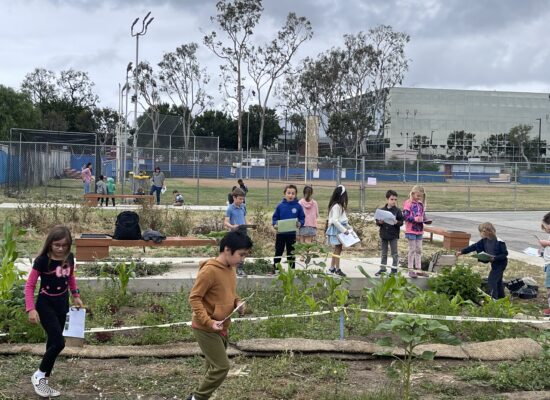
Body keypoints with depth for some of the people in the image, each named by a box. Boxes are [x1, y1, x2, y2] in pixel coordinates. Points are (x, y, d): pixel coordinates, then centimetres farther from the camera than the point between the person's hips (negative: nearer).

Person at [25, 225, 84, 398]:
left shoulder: (69, 258, -4)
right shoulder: (42, 260, -20)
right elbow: (30, 285, -15)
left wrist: (76, 295, 12)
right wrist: (31, 309, -22)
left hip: (62, 304, 6)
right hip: (45, 304, -6)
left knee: (53, 342, 11)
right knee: (58, 342, -15)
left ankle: (44, 381, 22)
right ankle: (39, 375, 7)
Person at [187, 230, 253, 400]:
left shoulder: (230, 269, 5)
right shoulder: (209, 270, -22)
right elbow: (194, 298, -19)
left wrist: (237, 302, -1)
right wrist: (208, 322, -25)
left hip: (221, 328, 9)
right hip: (206, 329, -9)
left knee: (214, 367, 14)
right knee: (221, 367, -9)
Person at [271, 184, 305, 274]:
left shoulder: (298, 206, -4)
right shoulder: (280, 205, -4)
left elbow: (302, 218, 1)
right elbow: (275, 218, 2)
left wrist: (299, 223, -19)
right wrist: (275, 224, -17)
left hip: (292, 234, 0)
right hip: (280, 233, 0)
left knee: (291, 253, 12)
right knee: (278, 252, 9)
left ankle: (291, 270, 21)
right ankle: (274, 268, 18)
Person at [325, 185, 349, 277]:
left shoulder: (340, 205, 11)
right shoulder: (336, 206, -19)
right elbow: (335, 220, -24)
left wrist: (348, 227, 10)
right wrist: (344, 230, -21)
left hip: (340, 229, 10)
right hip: (337, 230, -10)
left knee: (336, 249, 14)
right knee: (338, 249, -4)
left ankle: (332, 268, 20)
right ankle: (337, 269, 2)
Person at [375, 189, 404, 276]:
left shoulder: (397, 210, -4)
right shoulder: (382, 210, 1)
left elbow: (401, 222, -5)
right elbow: (377, 222, 6)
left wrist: (397, 222, -24)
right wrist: (380, 222, -15)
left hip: (393, 235, -2)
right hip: (383, 234, 3)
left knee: (394, 253, 5)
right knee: (383, 253, 12)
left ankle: (394, 269, 14)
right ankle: (382, 268, 22)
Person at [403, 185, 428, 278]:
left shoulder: (421, 204, 12)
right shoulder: (408, 203, -9)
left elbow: (423, 215, 18)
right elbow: (405, 216, -16)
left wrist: (425, 219, -3)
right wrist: (415, 219, -25)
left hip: (419, 230, 6)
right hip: (411, 230, -6)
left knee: (419, 250, 11)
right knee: (412, 250, -1)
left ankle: (418, 268, 19)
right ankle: (410, 269, 6)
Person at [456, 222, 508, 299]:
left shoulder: (499, 242, -23)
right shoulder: (484, 241, -2)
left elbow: (505, 254, -19)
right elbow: (474, 246, 2)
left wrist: (495, 258, -30)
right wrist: (462, 252, 0)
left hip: (500, 263, -8)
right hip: (494, 263, 8)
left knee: (492, 280, -14)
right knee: (497, 281, 19)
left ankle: (492, 298, -14)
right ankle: (501, 298, 32)